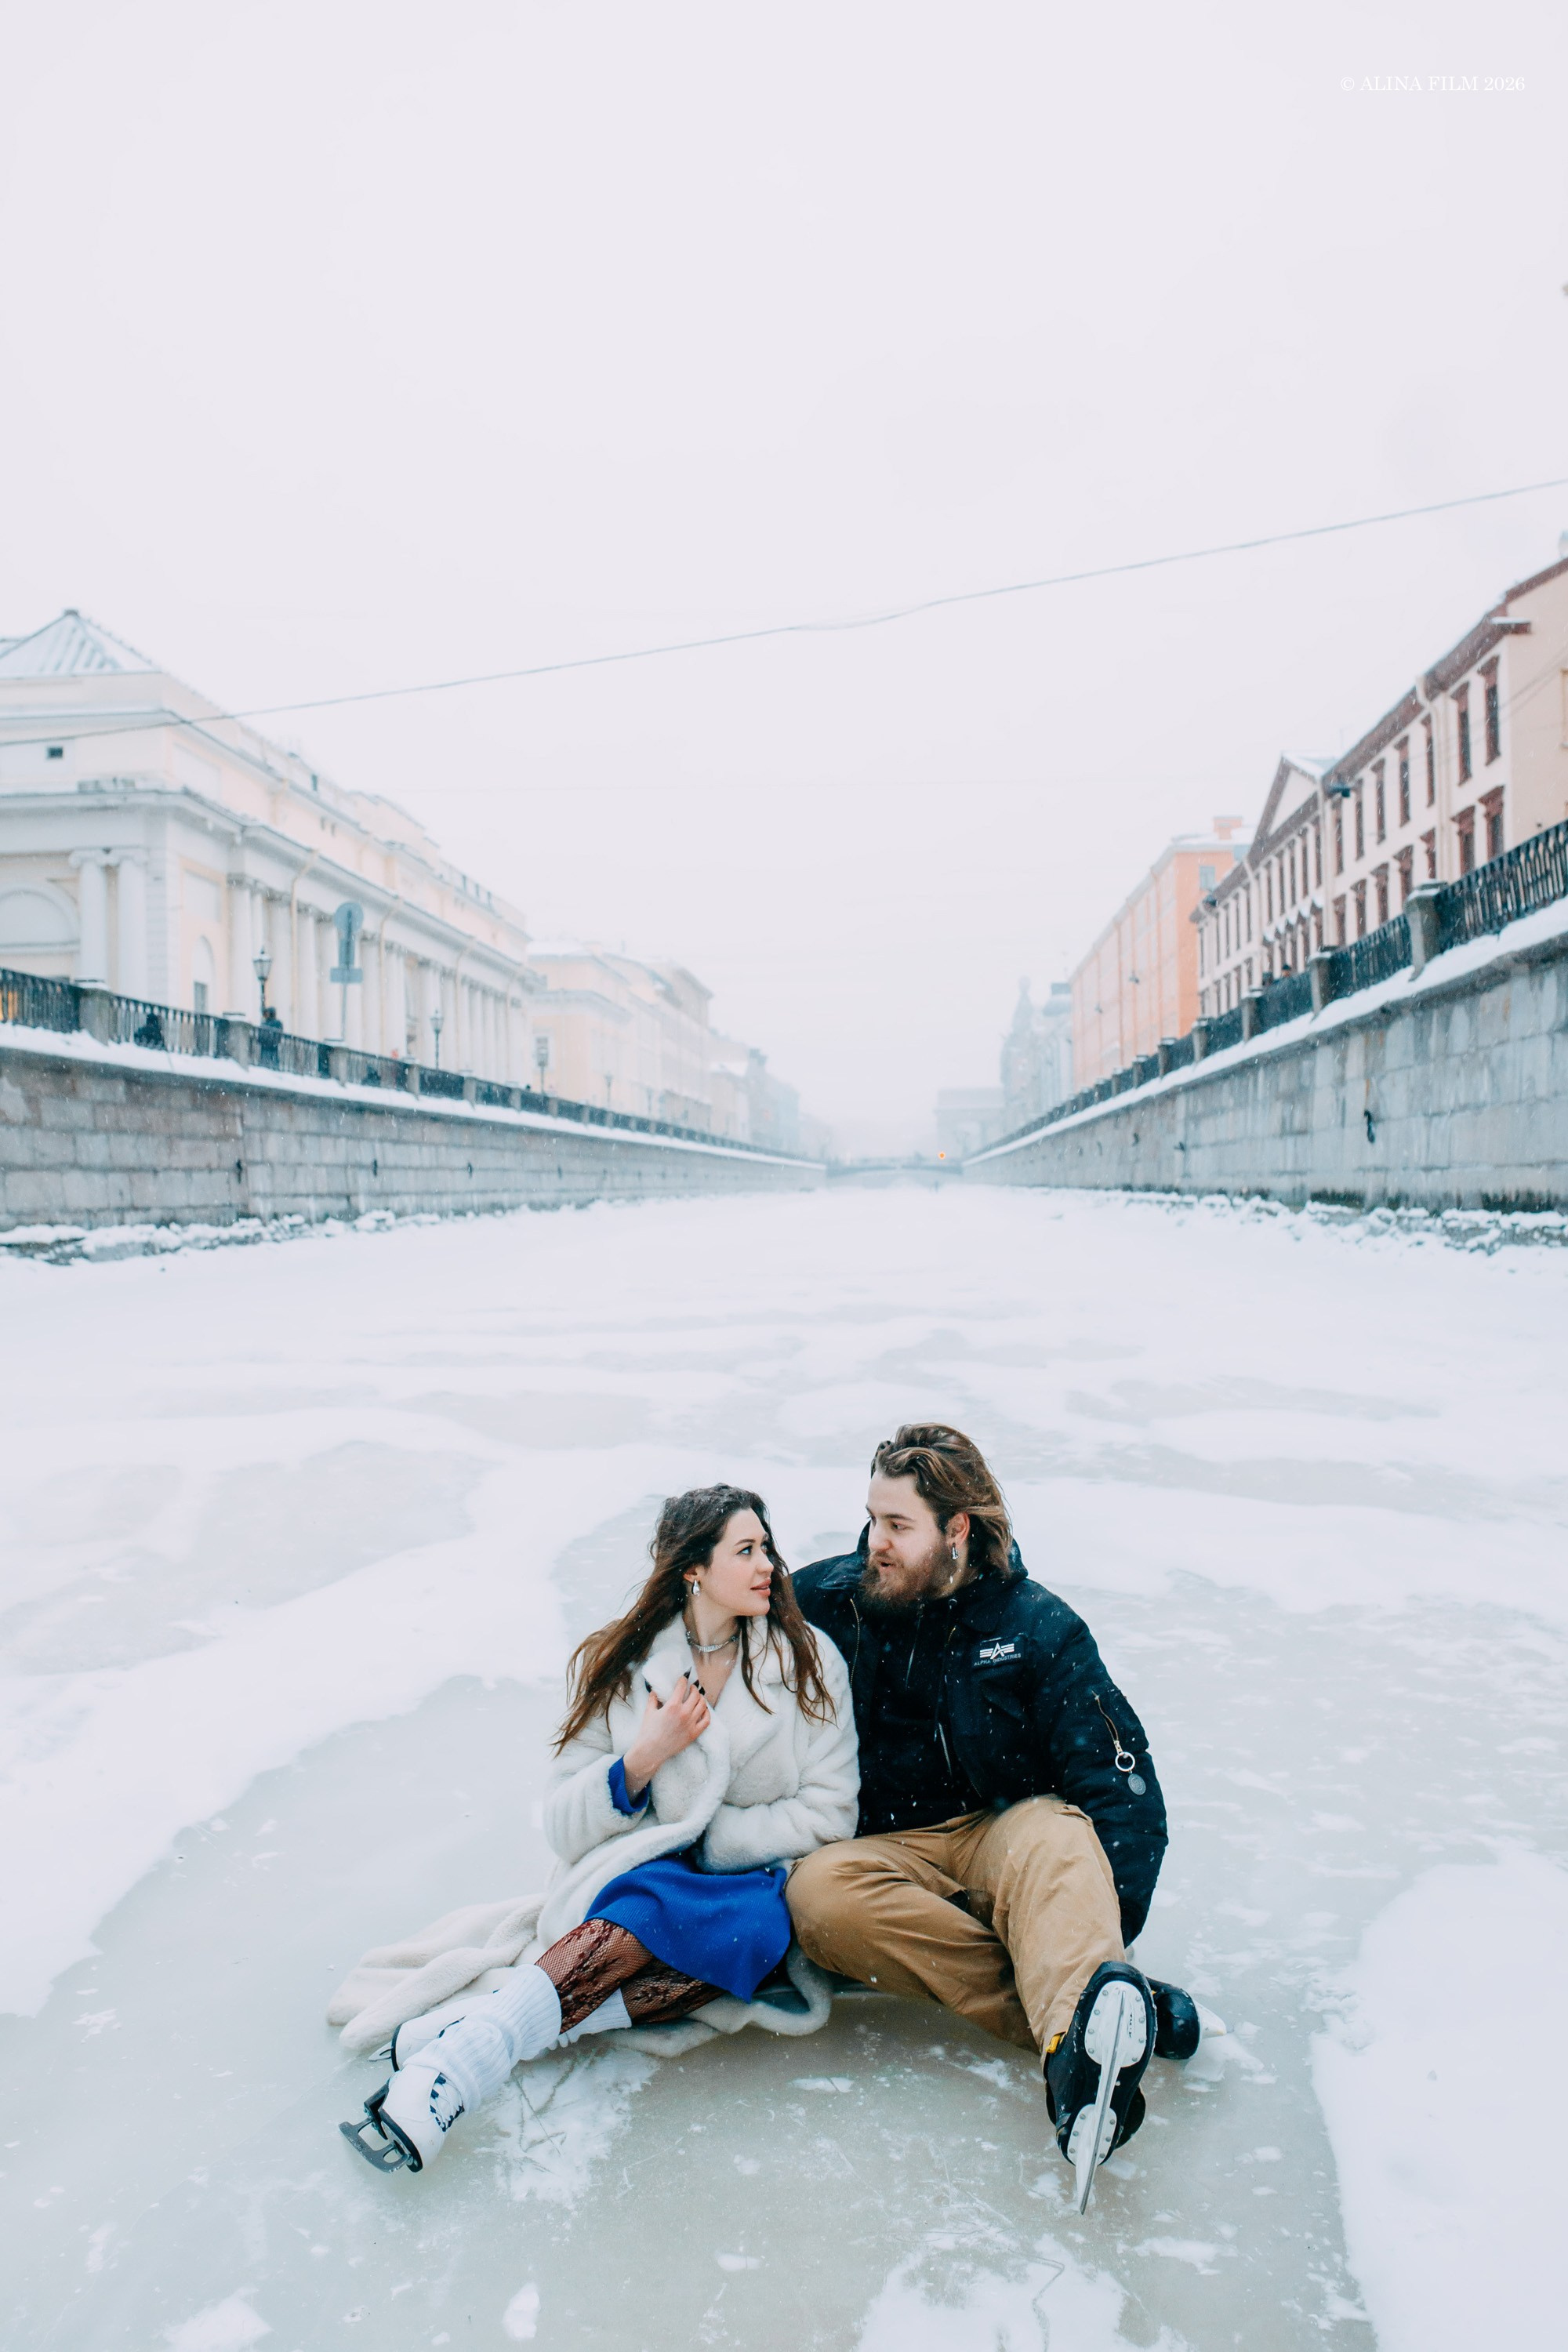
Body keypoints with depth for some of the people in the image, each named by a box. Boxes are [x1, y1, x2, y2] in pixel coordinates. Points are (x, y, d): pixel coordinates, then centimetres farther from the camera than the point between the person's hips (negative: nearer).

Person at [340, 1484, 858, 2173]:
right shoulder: (617, 1665, 2)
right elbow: (564, 1826, 1)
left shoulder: (807, 1658, 1)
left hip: (757, 1889, 0)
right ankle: (456, 2062, -43)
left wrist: (704, 1839, -10)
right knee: (658, 1899, -36)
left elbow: (828, 1813, -3)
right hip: (632, 1887, 0)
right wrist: (644, 1759, -16)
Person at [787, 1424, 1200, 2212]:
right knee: (819, 1892, -33)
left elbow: (1120, 1780, -6)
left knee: (1056, 1838, -35)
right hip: (888, 1849, 1)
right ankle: (1090, 2015, -39)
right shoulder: (827, 1601, 1)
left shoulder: (1036, 1626, -3)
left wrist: (1105, 1922, -21)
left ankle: (1083, 2043, -63)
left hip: (1005, 1833, -1)